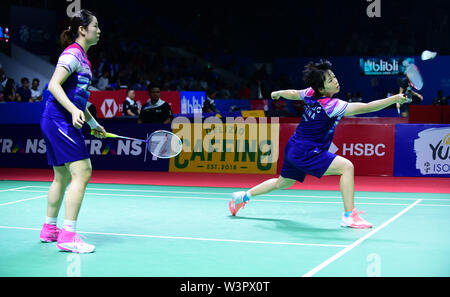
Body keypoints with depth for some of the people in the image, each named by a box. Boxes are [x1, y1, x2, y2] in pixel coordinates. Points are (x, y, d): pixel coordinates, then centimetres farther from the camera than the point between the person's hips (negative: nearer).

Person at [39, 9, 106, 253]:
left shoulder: (82, 56, 20)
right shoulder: (73, 53, -10)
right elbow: (54, 85, -20)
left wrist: (93, 124, 31)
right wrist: (74, 110, -31)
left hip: (59, 122, 11)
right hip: (60, 120, -11)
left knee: (62, 177, 17)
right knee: (82, 172, -15)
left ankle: (49, 229, 28)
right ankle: (68, 236, -17)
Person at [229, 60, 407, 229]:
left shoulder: (310, 93, -2)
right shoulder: (330, 105, -26)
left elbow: (293, 94, 19)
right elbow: (366, 107, -33)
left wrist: (278, 93, 40)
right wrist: (395, 99, -36)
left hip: (294, 148, 9)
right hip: (306, 152, -9)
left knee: (281, 184, 29)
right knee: (347, 166, -18)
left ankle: (243, 196, 40)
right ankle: (349, 216, -20)